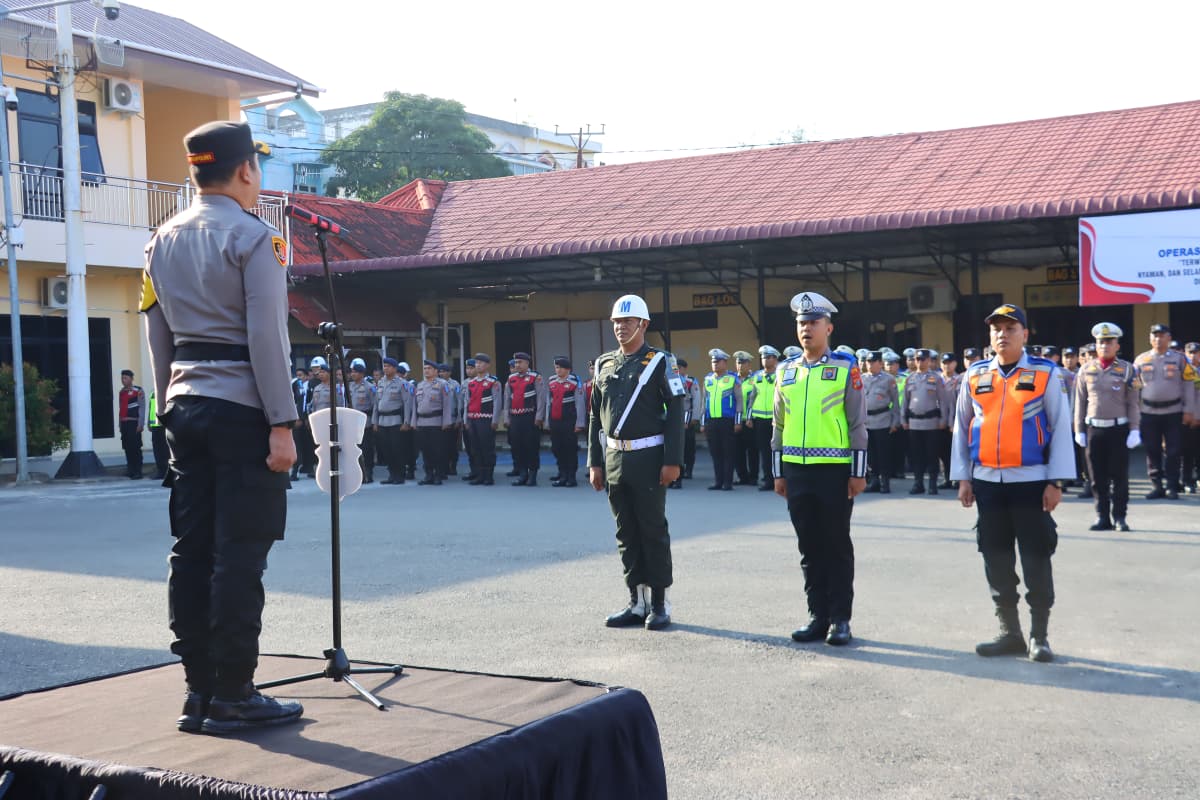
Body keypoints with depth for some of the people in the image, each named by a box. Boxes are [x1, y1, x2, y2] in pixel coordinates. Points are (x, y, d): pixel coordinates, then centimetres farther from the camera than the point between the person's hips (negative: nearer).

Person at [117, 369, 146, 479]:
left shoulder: (138, 391, -3)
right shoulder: (121, 392, 17)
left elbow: (142, 408, -7)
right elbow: (121, 408, 18)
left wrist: (140, 424, -13)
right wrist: (120, 424, 15)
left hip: (134, 424, -6)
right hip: (124, 424, 6)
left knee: (135, 448, -7)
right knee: (127, 448, 7)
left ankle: (138, 472, -5)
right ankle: (130, 470, 15)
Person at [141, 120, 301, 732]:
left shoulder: (163, 240, 13)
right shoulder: (253, 238, -8)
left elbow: (158, 336, 15)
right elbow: (266, 337, -15)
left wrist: (169, 409, 20)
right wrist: (281, 424, -14)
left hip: (185, 407, 7)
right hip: (241, 410, -7)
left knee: (190, 550, 8)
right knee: (239, 555, -4)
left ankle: (198, 692, 13)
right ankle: (232, 697, 0)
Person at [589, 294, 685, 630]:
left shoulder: (660, 362, -3)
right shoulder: (603, 365, 11)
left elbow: (675, 412, -7)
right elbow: (595, 416, 13)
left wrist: (673, 461, -13)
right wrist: (594, 462, 8)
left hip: (648, 459, -5)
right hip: (614, 459, 5)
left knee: (654, 531, 1)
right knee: (626, 533, 8)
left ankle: (659, 603, 9)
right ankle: (637, 602, 17)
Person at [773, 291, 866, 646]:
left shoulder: (846, 368, -2)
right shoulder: (785, 371, 9)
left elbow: (858, 423, -3)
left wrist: (858, 472, -7)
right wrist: (778, 473, 11)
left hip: (834, 470, -4)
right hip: (797, 471, 4)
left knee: (837, 547, 3)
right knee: (809, 547, 9)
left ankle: (840, 619, 11)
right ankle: (818, 616, 17)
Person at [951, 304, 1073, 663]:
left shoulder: (1046, 374, -2)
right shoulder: (974, 376, 6)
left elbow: (1061, 428, -3)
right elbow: (961, 428, 11)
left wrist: (1056, 482, -8)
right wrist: (963, 479, 6)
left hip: (1031, 481, -3)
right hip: (987, 482, 3)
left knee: (1036, 559, 1)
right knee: (997, 559, 8)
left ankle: (1039, 636, 12)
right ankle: (1010, 632, 19)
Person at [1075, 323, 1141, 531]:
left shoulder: (1127, 369, 1)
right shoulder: (1086, 370, 6)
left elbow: (1133, 403, 0)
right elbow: (1080, 402, 9)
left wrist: (1134, 430, -6)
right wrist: (1079, 430, 6)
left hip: (1119, 429, -2)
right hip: (1094, 429, 2)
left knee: (1119, 476, 1)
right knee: (1098, 477, 4)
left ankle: (1119, 517, 9)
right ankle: (1103, 517, 12)